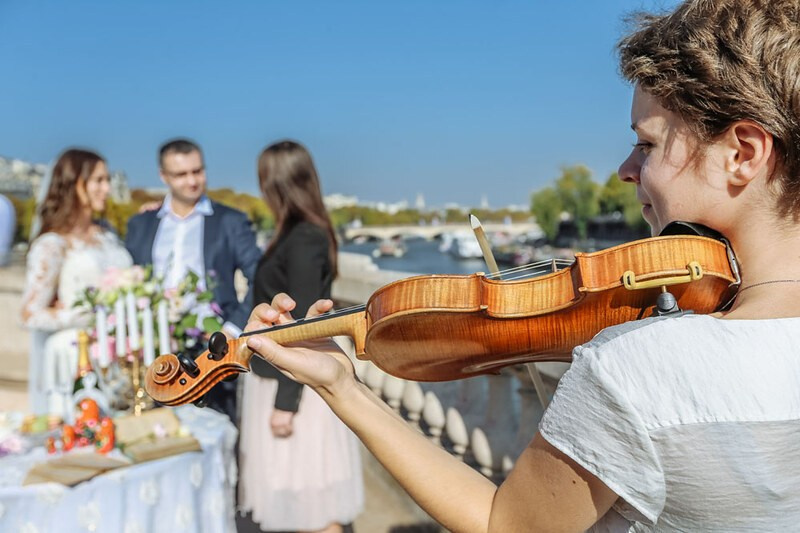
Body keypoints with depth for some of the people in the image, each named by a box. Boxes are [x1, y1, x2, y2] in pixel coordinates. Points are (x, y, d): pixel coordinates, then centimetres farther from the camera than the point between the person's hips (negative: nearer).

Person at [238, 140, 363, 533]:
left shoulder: (303, 240, -20)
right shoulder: (298, 234, 9)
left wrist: (286, 402, -20)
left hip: (296, 384, -10)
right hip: (278, 376, 10)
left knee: (312, 499, 4)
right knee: (298, 494, 20)